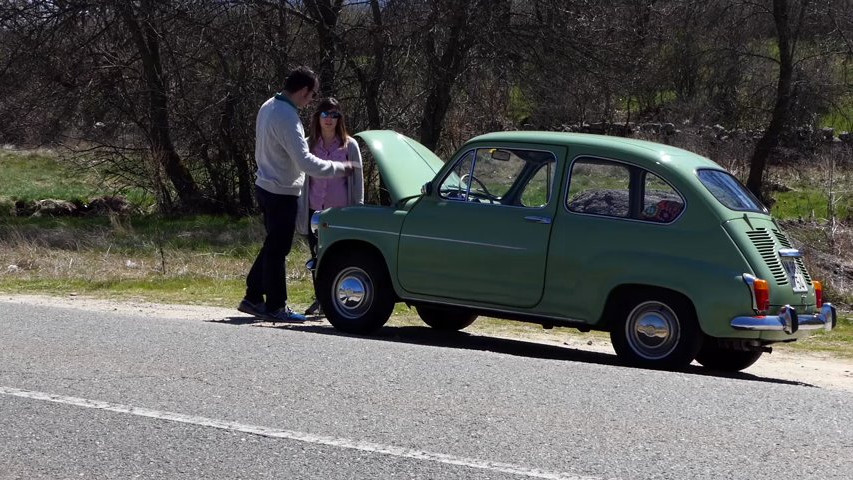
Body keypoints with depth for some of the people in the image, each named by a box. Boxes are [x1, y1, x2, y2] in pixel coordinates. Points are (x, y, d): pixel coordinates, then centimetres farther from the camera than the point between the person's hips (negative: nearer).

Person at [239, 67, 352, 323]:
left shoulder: (268, 107, 8)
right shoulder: (287, 118, -22)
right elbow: (305, 161, -27)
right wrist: (338, 168, -18)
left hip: (265, 185, 10)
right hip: (282, 193, -10)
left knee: (273, 246, 18)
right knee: (277, 249, -2)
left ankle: (253, 298, 23)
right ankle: (275, 307, 5)